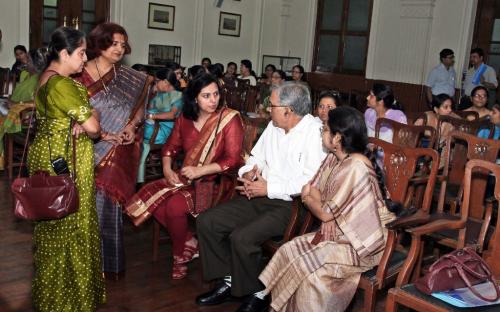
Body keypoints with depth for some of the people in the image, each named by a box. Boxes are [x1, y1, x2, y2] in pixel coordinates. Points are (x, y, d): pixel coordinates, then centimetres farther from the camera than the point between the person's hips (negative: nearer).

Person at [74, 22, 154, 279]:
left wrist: (132, 125, -3)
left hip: (119, 151, 2)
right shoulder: (81, 75, -3)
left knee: (111, 204, 7)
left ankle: (112, 263, 20)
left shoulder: (127, 77, 6)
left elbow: (140, 104, 16)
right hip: (90, 149, -2)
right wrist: (105, 135, -13)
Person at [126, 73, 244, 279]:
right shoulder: (185, 119, 7)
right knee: (148, 196, -15)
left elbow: (233, 160, -15)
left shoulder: (229, 119, -10)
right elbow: (171, 147, 15)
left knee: (175, 205, -28)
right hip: (186, 178, 6)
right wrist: (167, 169, -5)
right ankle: (189, 242, 0)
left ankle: (181, 255, 1)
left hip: (215, 181, -6)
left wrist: (199, 171, -21)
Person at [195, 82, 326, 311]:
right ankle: (229, 281, 11)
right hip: (261, 196, 9)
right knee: (206, 222, -2)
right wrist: (248, 173, -1)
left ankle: (256, 293, -1)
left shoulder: (315, 132, -15)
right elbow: (258, 156, 22)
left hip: (290, 205, -8)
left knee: (241, 237, -28)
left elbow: (311, 181, -24)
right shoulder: (274, 126, 11)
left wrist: (269, 188, -20)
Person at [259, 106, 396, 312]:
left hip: (361, 242, -8)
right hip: (337, 232, 8)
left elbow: (326, 214, -20)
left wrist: (310, 196, 0)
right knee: (290, 251, -7)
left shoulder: (356, 166, -24)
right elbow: (307, 191, 5)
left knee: (308, 264, -22)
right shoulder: (333, 160, 5)